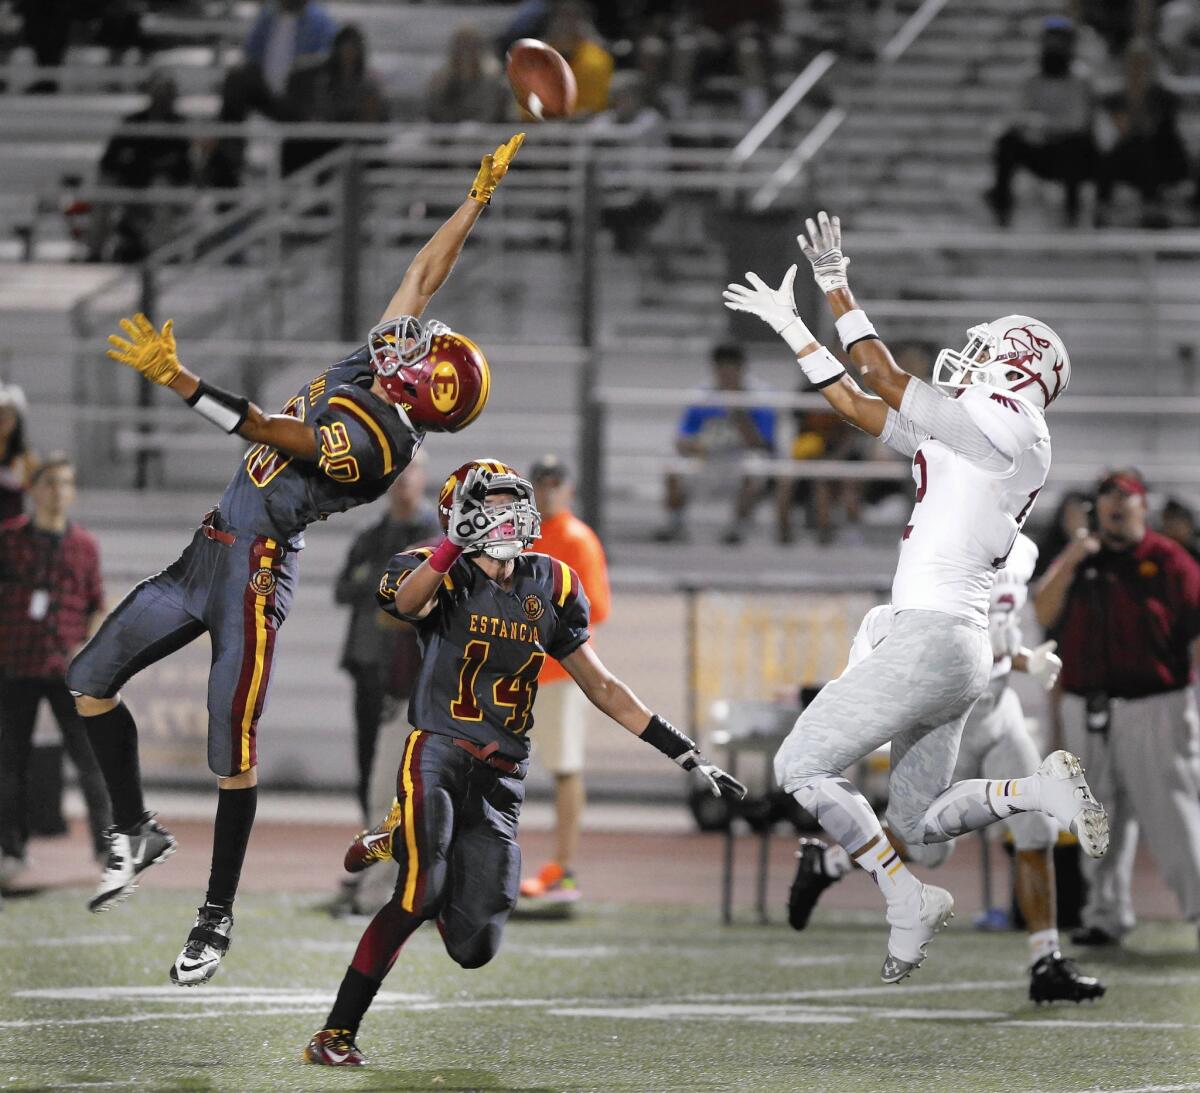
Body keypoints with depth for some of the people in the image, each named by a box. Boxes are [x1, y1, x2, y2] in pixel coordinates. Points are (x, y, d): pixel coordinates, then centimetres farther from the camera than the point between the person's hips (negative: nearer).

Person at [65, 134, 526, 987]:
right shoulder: (367, 375, 5)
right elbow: (428, 274, 15)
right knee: (91, 680, 6)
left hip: (256, 568, -10)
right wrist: (481, 196, 15)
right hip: (210, 555, 10)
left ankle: (218, 916, 9)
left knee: (233, 752, -4)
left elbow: (268, 431, -28)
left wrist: (176, 379, -34)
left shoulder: (375, 442, -20)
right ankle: (137, 832, 21)